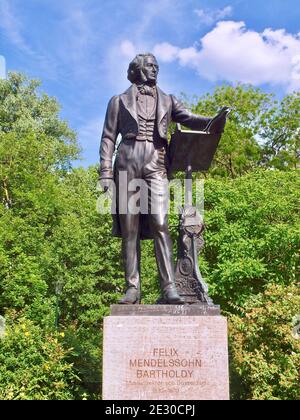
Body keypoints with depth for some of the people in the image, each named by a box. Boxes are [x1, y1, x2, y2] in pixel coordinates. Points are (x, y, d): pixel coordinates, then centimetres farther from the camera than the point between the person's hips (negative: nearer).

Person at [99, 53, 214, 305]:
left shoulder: (167, 101, 22)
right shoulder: (119, 101, 17)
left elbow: (192, 120, 9)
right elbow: (108, 138, 11)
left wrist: (215, 120, -13)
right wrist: (106, 172, -1)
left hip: (156, 164, 0)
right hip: (127, 164, 0)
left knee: (160, 223, -16)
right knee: (129, 228, -4)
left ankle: (169, 287, -19)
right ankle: (133, 288, -2)